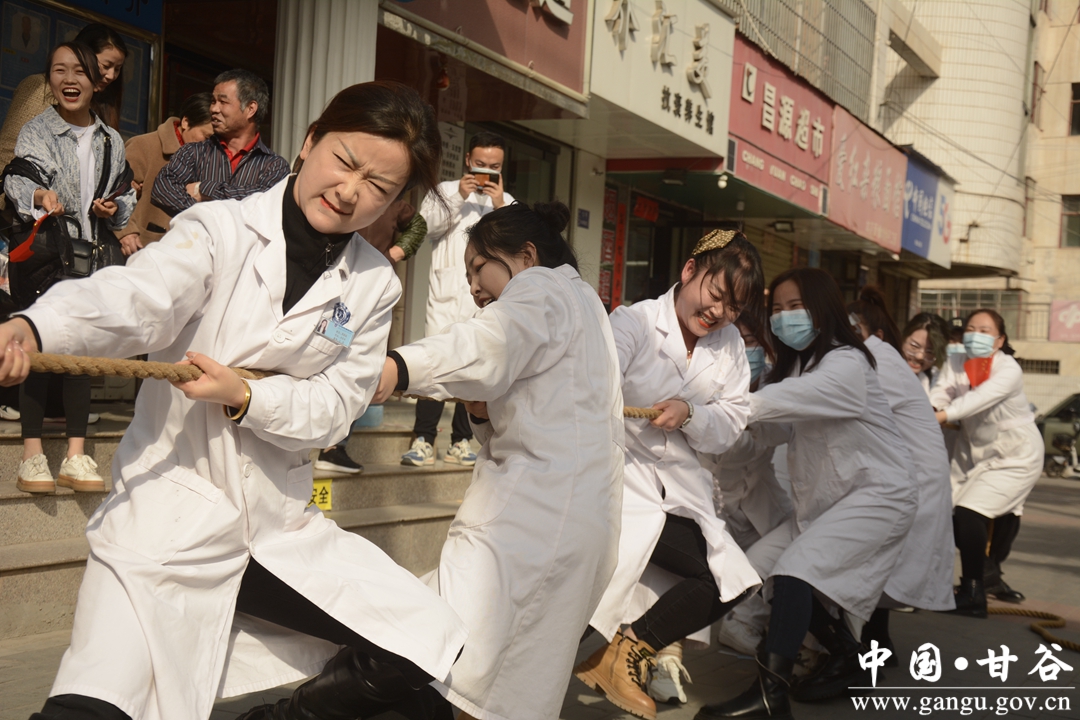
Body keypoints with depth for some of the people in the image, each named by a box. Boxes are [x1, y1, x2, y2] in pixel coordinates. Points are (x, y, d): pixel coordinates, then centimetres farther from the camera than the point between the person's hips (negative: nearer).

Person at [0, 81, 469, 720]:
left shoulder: (373, 285, 4)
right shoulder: (221, 228, -7)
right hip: (170, 515, -4)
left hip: (279, 524, 4)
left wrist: (244, 397, -20)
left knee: (430, 644, 0)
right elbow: (136, 297, -25)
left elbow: (335, 404, -1)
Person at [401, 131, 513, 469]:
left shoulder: (506, 202, 17)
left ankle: (461, 442, 7)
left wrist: (499, 207, -6)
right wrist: (458, 197, -11)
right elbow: (428, 225, -2)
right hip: (447, 293, -2)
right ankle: (423, 441, -9)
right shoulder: (446, 190, 14)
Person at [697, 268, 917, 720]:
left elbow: (781, 402, -32)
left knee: (796, 568, -24)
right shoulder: (793, 365, 12)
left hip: (879, 494, -9)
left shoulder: (846, 364, -18)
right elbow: (774, 424, 0)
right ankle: (847, 657, 16)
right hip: (824, 499, 9)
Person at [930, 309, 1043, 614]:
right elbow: (940, 393, -23)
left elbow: (981, 398, -40)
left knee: (969, 512, -19)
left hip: (1016, 455, -6)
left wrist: (941, 416, -56)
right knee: (950, 513, 6)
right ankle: (989, 574, 34)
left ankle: (973, 594, -6)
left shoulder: (1009, 369, -22)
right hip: (974, 451, 6)